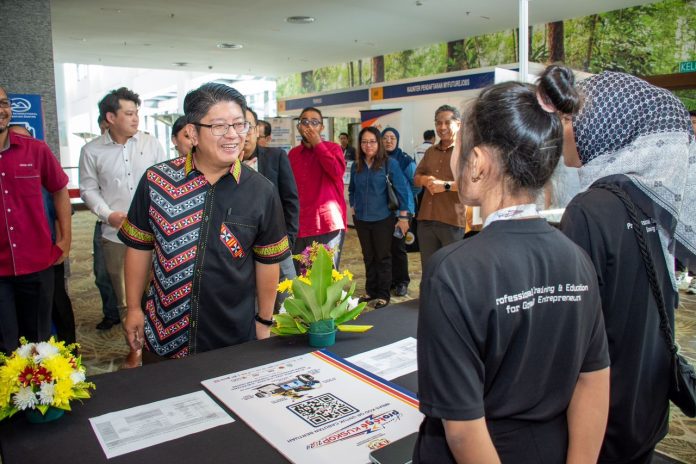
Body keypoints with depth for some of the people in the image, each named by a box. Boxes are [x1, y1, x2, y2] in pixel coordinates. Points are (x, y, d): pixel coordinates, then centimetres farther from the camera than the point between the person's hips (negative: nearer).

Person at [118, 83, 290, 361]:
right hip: (162, 332, 1)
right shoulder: (156, 181, -7)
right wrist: (134, 308, 4)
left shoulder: (261, 191, -7)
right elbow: (140, 246, 3)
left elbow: (267, 261, 0)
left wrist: (264, 322, 5)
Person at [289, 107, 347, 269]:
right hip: (298, 225, 5)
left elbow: (337, 172, -17)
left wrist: (317, 144, -9)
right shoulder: (293, 153, 15)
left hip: (327, 223, -4)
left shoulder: (332, 148, 3)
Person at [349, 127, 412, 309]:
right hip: (361, 219, 4)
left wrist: (403, 216, -13)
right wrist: (353, 207, 8)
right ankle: (371, 292, 26)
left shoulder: (389, 163, -10)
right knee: (368, 257, 14)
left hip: (383, 219, -4)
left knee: (383, 257, 6)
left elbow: (402, 189, -11)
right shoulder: (356, 165, 3)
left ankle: (383, 295, 17)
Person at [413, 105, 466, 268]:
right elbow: (416, 179, 20)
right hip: (426, 220, 7)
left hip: (452, 221, -6)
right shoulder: (430, 151, 17)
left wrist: (446, 185, -23)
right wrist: (424, 179, -3)